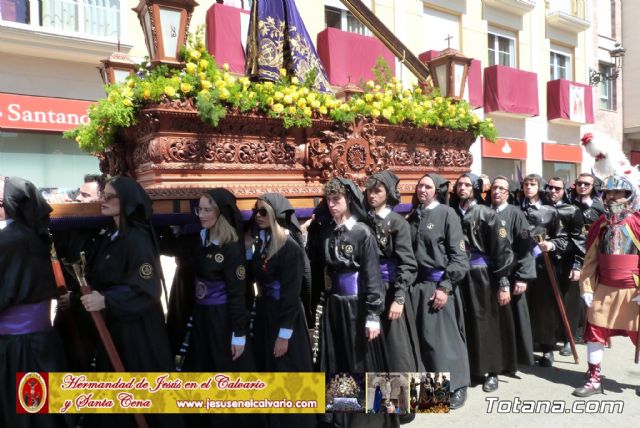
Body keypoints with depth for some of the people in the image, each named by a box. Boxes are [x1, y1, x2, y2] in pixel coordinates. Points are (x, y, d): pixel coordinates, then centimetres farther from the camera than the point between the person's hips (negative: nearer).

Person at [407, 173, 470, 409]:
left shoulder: (447, 214, -6)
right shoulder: (413, 216, 10)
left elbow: (458, 255, -10)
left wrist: (445, 286, -15)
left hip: (439, 284, -5)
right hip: (416, 284, 5)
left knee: (444, 335, 2)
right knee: (421, 335, 10)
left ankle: (456, 386, 18)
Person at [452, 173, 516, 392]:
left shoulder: (487, 214, -5)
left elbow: (501, 249, -8)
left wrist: (503, 283, -12)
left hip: (483, 276, -3)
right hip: (458, 276, 3)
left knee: (486, 323, 5)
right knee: (465, 324, 9)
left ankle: (491, 371, 17)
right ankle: (467, 366, 24)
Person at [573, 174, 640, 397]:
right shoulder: (600, 226, 5)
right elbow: (590, 259, 6)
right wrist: (587, 288, 2)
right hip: (604, 290, 4)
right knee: (595, 332, 5)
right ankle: (594, 379, 17)